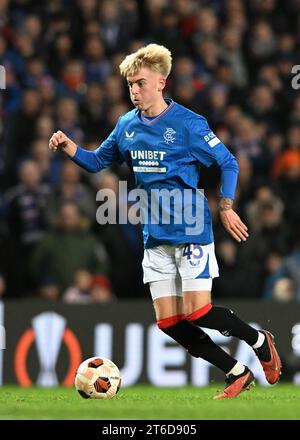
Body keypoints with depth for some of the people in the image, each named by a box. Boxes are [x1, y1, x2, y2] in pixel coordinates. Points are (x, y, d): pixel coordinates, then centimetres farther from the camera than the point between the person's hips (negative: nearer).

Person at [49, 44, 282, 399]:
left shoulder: (188, 123, -11)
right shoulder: (126, 126, 5)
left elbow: (227, 163, -5)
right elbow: (97, 161, 16)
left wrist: (225, 207, -13)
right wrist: (69, 147, -3)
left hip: (191, 231, -6)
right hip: (155, 236, 6)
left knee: (197, 312, -13)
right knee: (169, 323, 0)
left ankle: (260, 341, 14)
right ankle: (237, 374, 13)